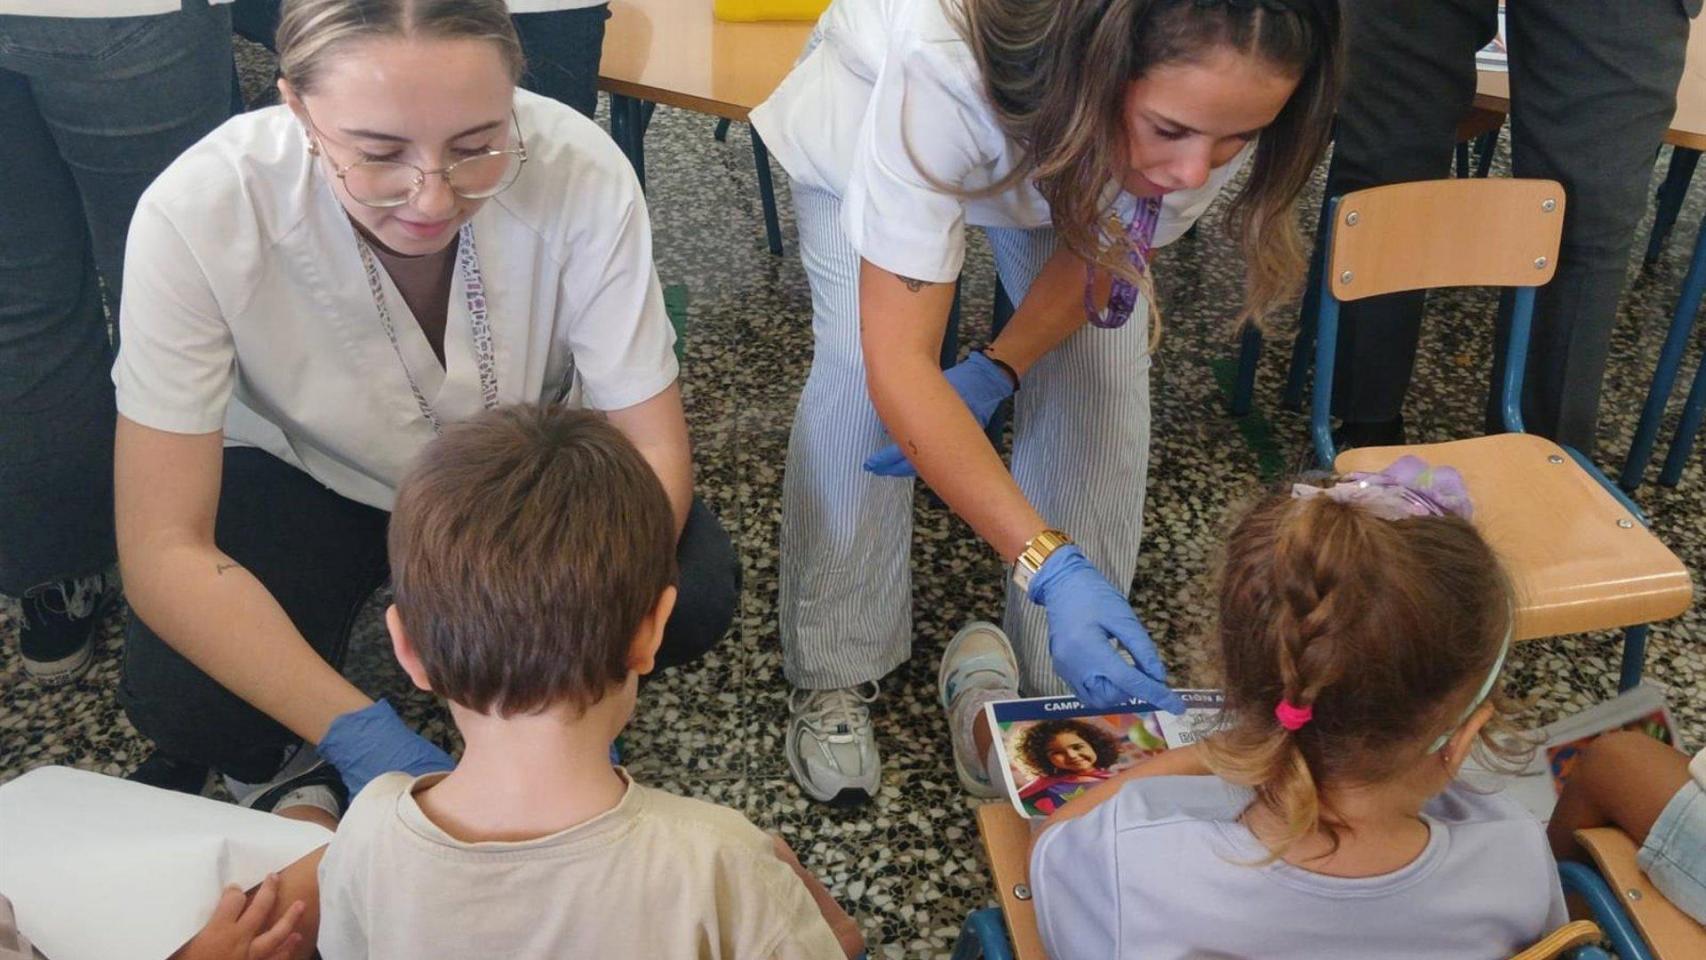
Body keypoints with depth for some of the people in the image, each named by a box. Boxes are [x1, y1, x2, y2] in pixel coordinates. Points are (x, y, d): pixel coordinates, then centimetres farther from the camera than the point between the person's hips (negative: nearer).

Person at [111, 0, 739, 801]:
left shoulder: (581, 174, -31)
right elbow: (165, 548, -28)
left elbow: (652, 446, -21)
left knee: (693, 596, -23)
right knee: (180, 699, -26)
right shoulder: (197, 213, -32)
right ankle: (265, 753, 10)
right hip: (307, 473, -1)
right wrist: (362, 735, -39)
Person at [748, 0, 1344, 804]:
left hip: (1072, 143, 3)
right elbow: (899, 365, -45)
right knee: (860, 380, -20)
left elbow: (1112, 240, -15)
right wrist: (1050, 567, -52)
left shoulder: (1223, 94, -34)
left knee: (1104, 376, -12)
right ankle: (832, 676, 1)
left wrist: (994, 372, -29)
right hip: (870, 111, -3)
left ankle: (1070, 681, 6)